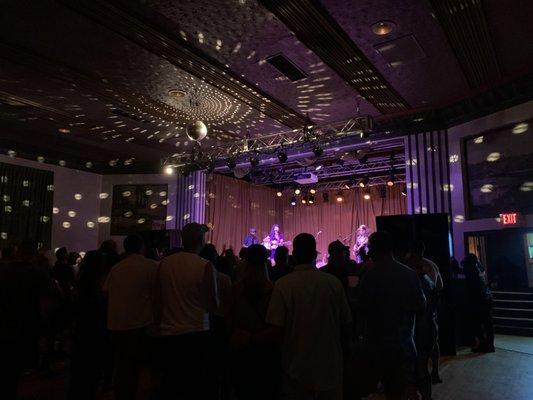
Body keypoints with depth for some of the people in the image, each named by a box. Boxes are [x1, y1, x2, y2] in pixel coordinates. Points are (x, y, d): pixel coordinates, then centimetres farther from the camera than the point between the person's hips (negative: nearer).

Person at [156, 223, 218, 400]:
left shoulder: (165, 263, -3)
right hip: (196, 333, -3)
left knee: (169, 386, 17)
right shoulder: (205, 267, -14)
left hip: (168, 334, 4)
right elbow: (213, 305, -12)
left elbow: (159, 300, 5)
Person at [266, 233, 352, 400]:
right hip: (331, 367, 2)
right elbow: (346, 324, -2)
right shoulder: (334, 283, -9)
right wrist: (344, 350, 15)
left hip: (297, 368, -1)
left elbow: (276, 328, -15)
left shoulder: (283, 285, -15)